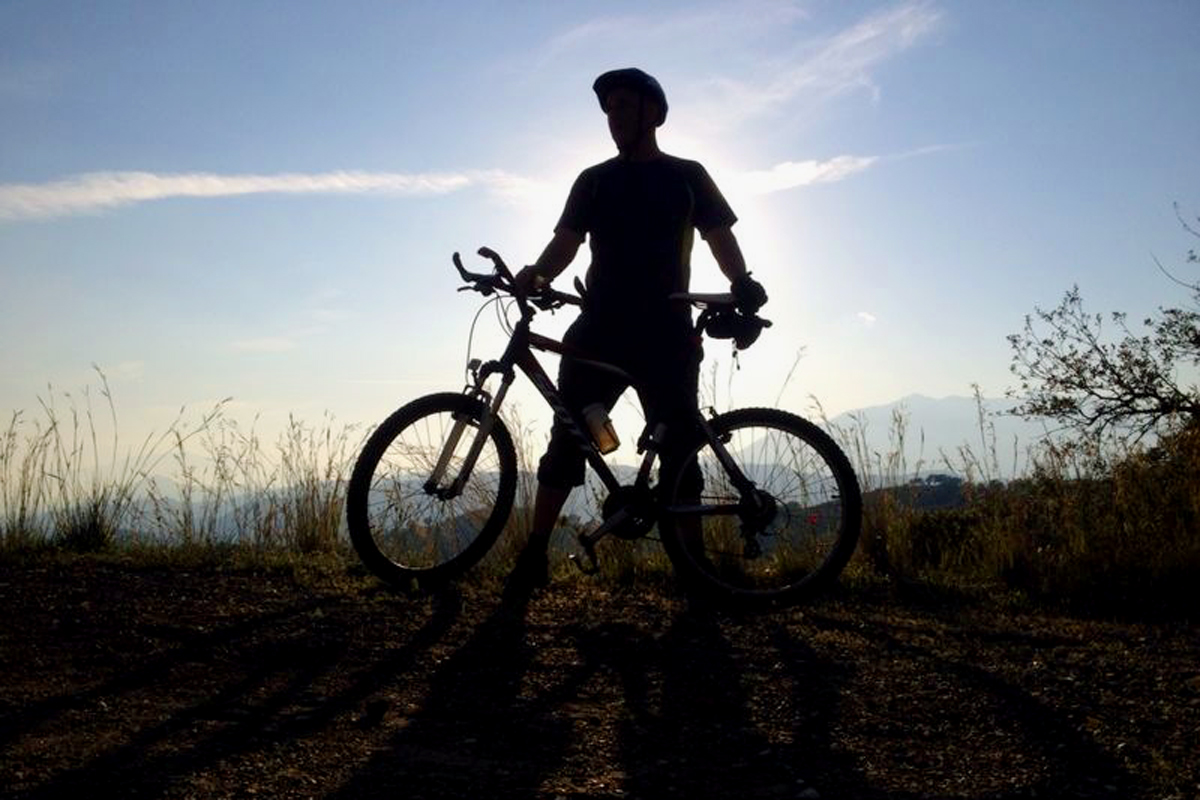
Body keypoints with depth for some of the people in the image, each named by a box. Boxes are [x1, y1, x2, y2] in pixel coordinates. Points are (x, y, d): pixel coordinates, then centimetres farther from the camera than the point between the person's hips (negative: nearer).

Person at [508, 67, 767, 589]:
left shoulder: (686, 176, 11)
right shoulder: (594, 181, 15)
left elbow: (720, 236, 5)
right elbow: (567, 241, 6)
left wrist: (741, 282, -16)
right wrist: (536, 274, -16)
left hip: (666, 332, -2)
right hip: (600, 328, 2)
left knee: (678, 448, -2)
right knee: (567, 438, -2)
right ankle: (534, 556, 1)